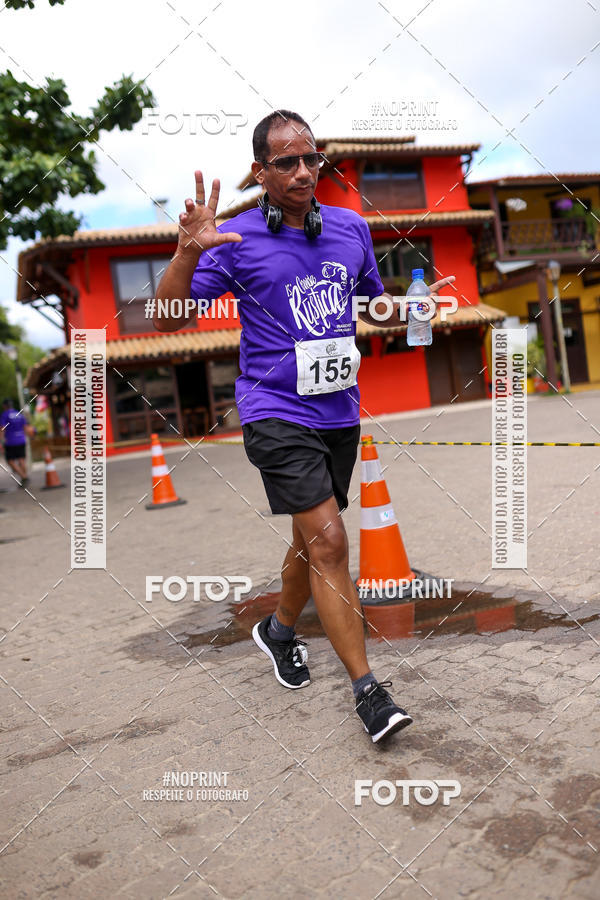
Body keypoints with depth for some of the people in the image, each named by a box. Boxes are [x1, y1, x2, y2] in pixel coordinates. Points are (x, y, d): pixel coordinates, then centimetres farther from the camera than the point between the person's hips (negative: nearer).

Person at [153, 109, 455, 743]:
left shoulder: (351, 228, 9)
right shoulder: (237, 239, -4)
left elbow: (375, 305, 24)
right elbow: (167, 321, -7)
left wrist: (401, 311, 2)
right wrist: (188, 253, -23)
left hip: (339, 411, 6)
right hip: (276, 412, -5)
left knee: (314, 539, 15)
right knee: (328, 541, -13)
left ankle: (279, 630, 42)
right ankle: (366, 689, -2)